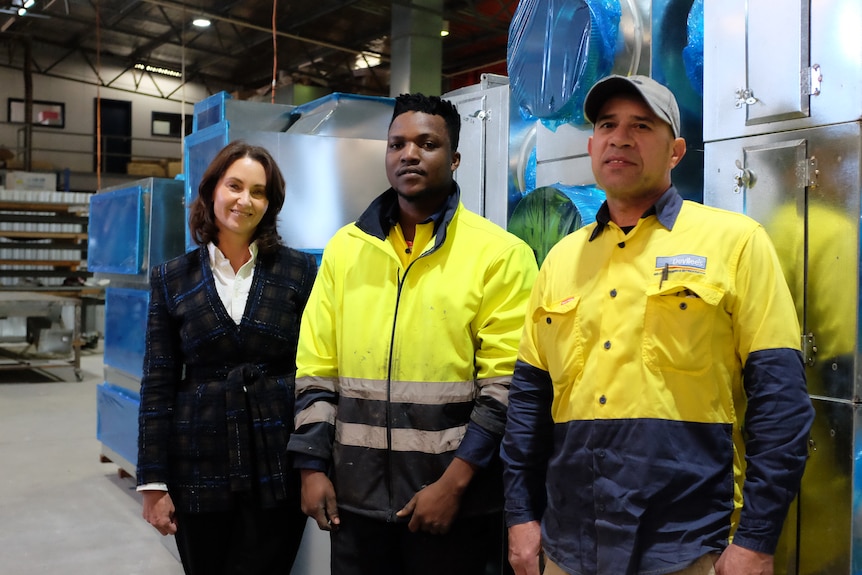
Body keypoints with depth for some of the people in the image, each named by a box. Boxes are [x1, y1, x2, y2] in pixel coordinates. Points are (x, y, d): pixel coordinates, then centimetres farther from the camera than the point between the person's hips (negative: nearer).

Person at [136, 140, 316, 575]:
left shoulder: (298, 270, 0)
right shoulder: (172, 278, 3)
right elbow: (158, 384, 2)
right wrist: (153, 481, -1)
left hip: (279, 467, -1)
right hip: (200, 467, 1)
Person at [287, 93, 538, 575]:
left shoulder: (500, 253, -5)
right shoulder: (345, 247, 7)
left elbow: (506, 385, -10)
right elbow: (316, 369, 7)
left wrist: (454, 482, -14)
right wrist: (313, 467, 1)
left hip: (453, 496, -3)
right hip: (356, 493, 4)